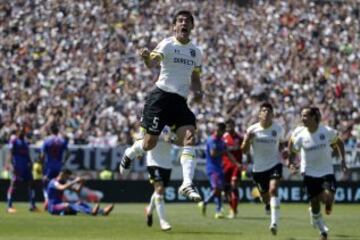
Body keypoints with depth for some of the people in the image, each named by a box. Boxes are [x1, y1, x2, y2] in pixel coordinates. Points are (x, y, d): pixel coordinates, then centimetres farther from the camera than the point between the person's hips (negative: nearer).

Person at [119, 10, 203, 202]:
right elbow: (153, 62, -24)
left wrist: (198, 91, 4)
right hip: (161, 97, -5)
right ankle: (129, 154, 33)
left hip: (180, 101, 5)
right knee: (150, 143, -3)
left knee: (190, 137, -16)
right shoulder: (167, 45, -6)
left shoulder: (196, 52, 13)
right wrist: (146, 57, -48)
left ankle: (187, 184, -18)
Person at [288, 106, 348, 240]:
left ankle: (328, 204, 17)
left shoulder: (327, 131, -11)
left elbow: (339, 142, 7)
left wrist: (342, 160, 0)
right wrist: (291, 163, -15)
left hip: (326, 170, -1)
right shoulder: (300, 136, -10)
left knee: (328, 198, -23)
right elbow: (293, 152, 3)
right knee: (314, 203, 2)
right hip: (309, 173, 1)